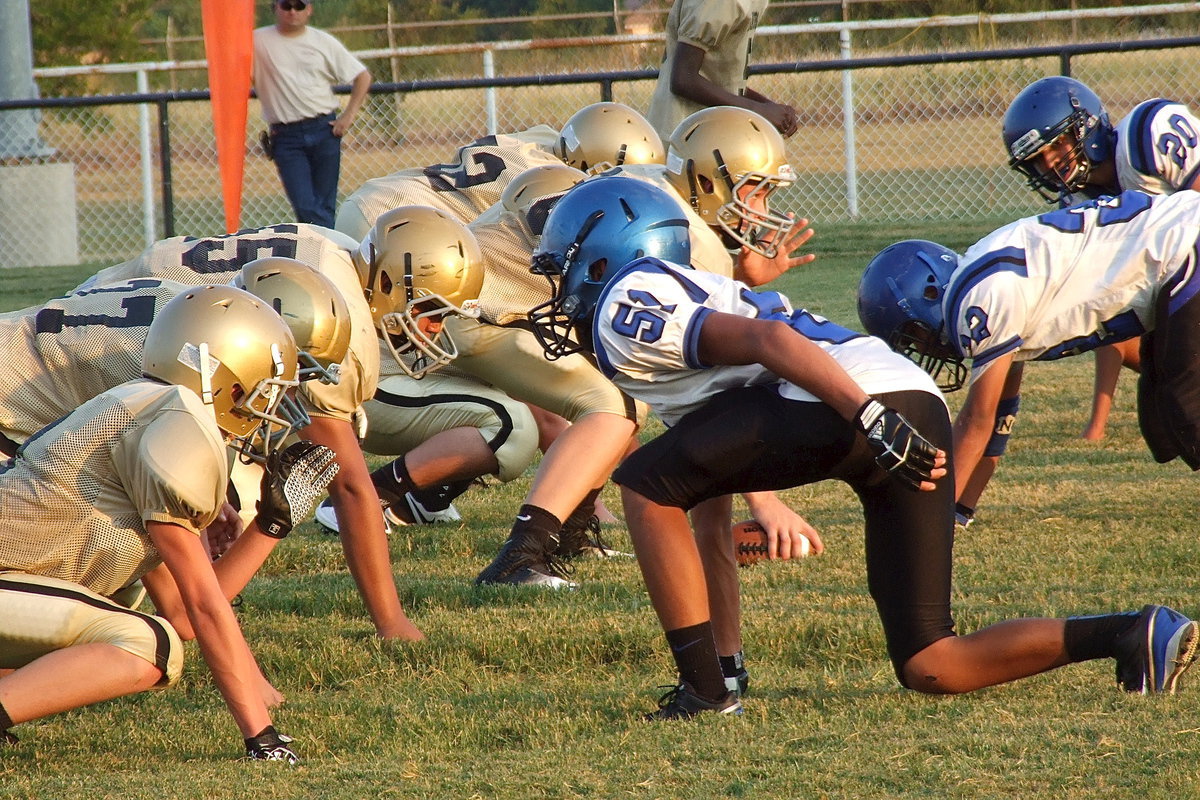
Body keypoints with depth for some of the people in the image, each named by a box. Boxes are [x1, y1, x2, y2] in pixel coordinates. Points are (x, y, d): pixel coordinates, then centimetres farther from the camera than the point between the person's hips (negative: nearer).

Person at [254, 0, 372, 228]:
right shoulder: (258, 41, 5)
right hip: (286, 138, -1)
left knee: (324, 206, 2)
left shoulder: (324, 42, 8)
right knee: (305, 207, -11)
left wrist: (349, 115, 2)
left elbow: (362, 76, 13)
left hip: (324, 131, 1)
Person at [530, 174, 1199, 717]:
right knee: (929, 669, 6)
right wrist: (725, 655, 38)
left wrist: (875, 423, -23)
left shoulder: (627, 308, 5)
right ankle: (1134, 635, -2)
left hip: (861, 395, -9)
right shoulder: (682, 319, 35)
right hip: (917, 403, 9)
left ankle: (703, 692, -1)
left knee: (645, 484, 2)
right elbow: (711, 524, 37)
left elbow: (766, 337, -13)